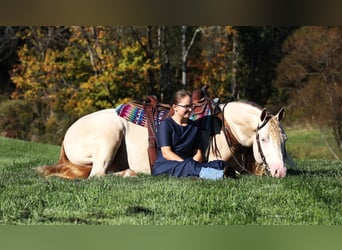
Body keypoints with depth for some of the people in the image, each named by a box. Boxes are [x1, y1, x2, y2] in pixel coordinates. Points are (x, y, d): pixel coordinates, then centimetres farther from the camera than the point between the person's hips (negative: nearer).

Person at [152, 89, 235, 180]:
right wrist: (187, 165, -22)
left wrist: (194, 164, -13)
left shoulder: (194, 126, 19)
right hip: (164, 165, -6)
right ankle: (221, 175, -65)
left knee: (220, 164, -21)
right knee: (189, 166, -40)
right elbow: (166, 153, -11)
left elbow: (198, 153, 13)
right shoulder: (165, 125, 0)